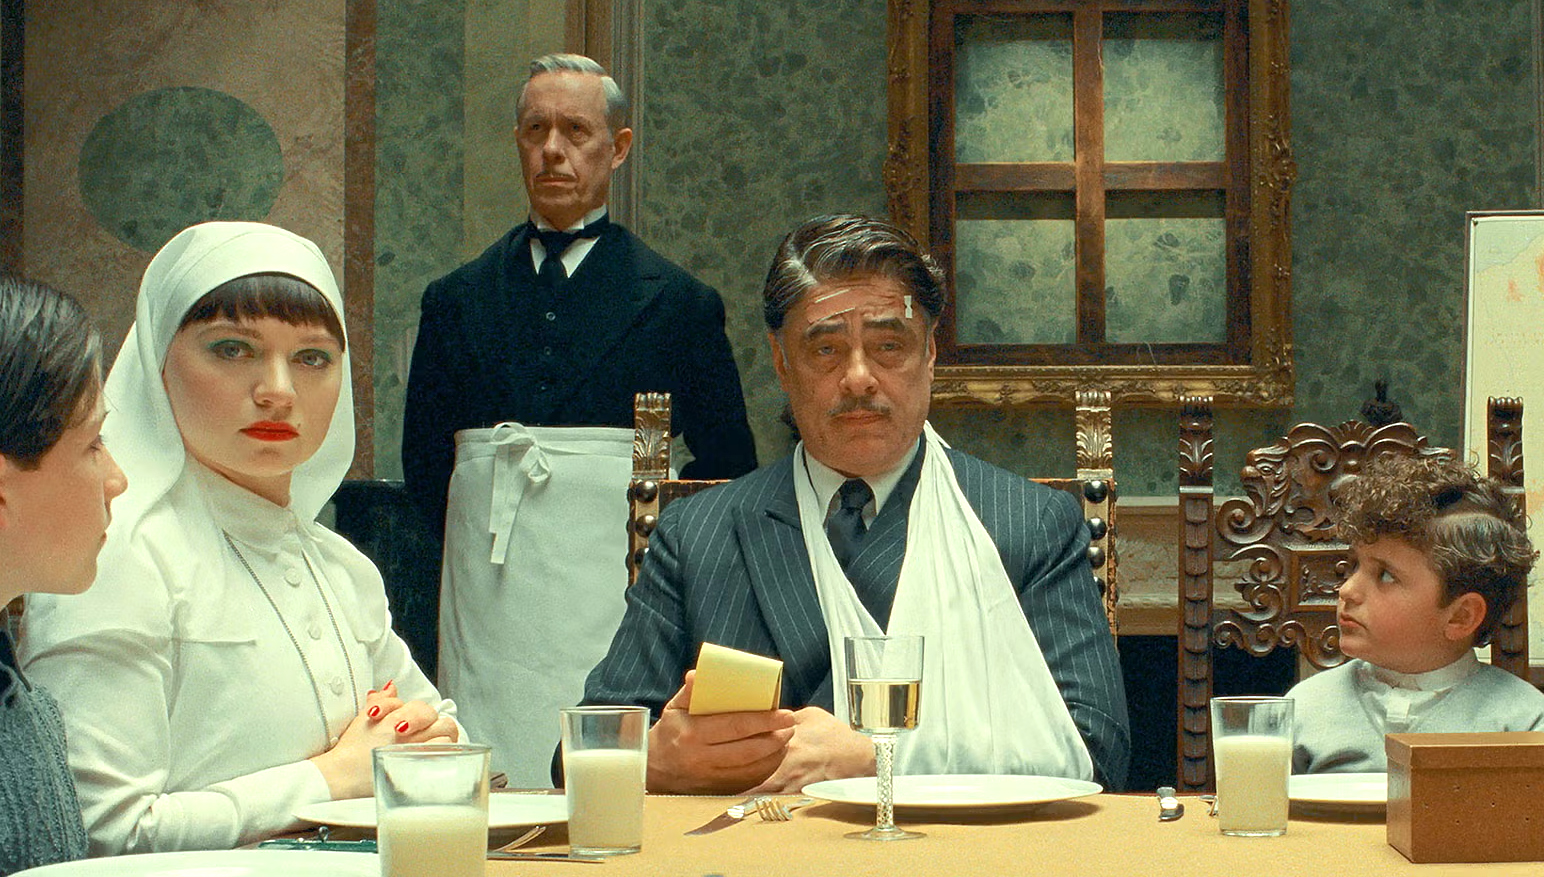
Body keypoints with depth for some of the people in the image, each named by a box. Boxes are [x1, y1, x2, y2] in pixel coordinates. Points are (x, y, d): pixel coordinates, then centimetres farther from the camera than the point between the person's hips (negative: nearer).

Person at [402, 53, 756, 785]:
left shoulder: (679, 304, 8)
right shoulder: (458, 300, 15)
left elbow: (730, 466, 12)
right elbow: (423, 457, 20)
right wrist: (485, 541, 9)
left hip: (613, 601, -2)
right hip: (489, 607, 2)